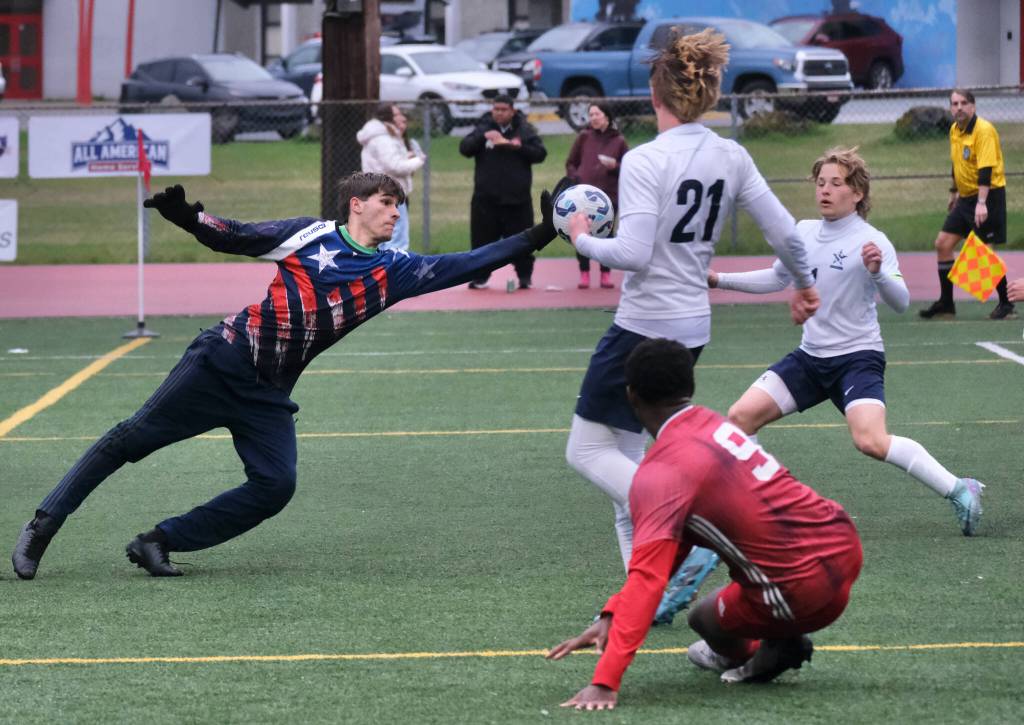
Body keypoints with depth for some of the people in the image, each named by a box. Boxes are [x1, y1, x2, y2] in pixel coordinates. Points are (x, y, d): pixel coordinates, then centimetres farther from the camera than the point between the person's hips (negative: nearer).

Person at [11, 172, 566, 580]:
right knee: (131, 440, -5)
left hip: (268, 396, 4)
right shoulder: (312, 235, -2)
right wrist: (187, 218, -19)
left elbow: (461, 267, 1)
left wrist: (533, 239, -6)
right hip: (224, 360, -4)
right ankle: (43, 526, 6)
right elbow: (234, 238, 0)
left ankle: (160, 542, -3)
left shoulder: (393, 272, 6)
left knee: (275, 486, -14)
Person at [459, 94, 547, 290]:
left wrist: (518, 146, -17)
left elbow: (540, 154, -3)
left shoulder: (524, 131, 3)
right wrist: (483, 137, -23)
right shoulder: (483, 129, 4)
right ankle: (480, 277, 15)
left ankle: (525, 276, 16)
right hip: (486, 198, 1)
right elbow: (464, 148, -7)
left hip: (517, 198, -1)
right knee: (483, 238, 4)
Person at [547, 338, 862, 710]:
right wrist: (612, 615, 11)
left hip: (809, 588, -8)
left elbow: (647, 578, -22)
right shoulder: (714, 425, 10)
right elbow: (670, 548, 16)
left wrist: (604, 683, -23)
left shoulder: (661, 474, -15)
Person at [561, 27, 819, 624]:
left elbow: (632, 254, -24)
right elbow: (784, 231, 5)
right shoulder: (731, 157, 1)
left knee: (588, 450, 4)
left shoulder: (645, 161, -18)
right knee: (628, 459, 16)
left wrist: (582, 239, -6)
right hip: (693, 324, 7)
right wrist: (805, 283, 22)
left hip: (644, 327, -7)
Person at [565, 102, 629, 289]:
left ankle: (606, 274, 13)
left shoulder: (618, 141, 4)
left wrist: (615, 166, -13)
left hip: (608, 196, -1)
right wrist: (575, 179, -3)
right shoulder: (584, 137, 7)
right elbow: (571, 163, 12)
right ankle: (584, 274, 8)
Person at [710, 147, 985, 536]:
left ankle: (958, 491, -18)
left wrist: (877, 272, -40)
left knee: (871, 441, -28)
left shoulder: (871, 241, -13)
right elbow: (777, 278, 24)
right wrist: (719, 280, 18)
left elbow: (900, 302, -22)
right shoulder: (804, 231, 5)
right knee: (741, 416, -4)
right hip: (810, 357, 7)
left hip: (858, 356, -7)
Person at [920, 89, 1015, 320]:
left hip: (988, 195, -8)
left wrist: (982, 203, -32)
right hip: (966, 197, 8)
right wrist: (954, 192, 27)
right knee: (943, 244, 4)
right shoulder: (954, 130, 8)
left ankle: (1006, 304, 3)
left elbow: (986, 170, -25)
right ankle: (946, 304, 10)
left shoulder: (984, 130, -17)